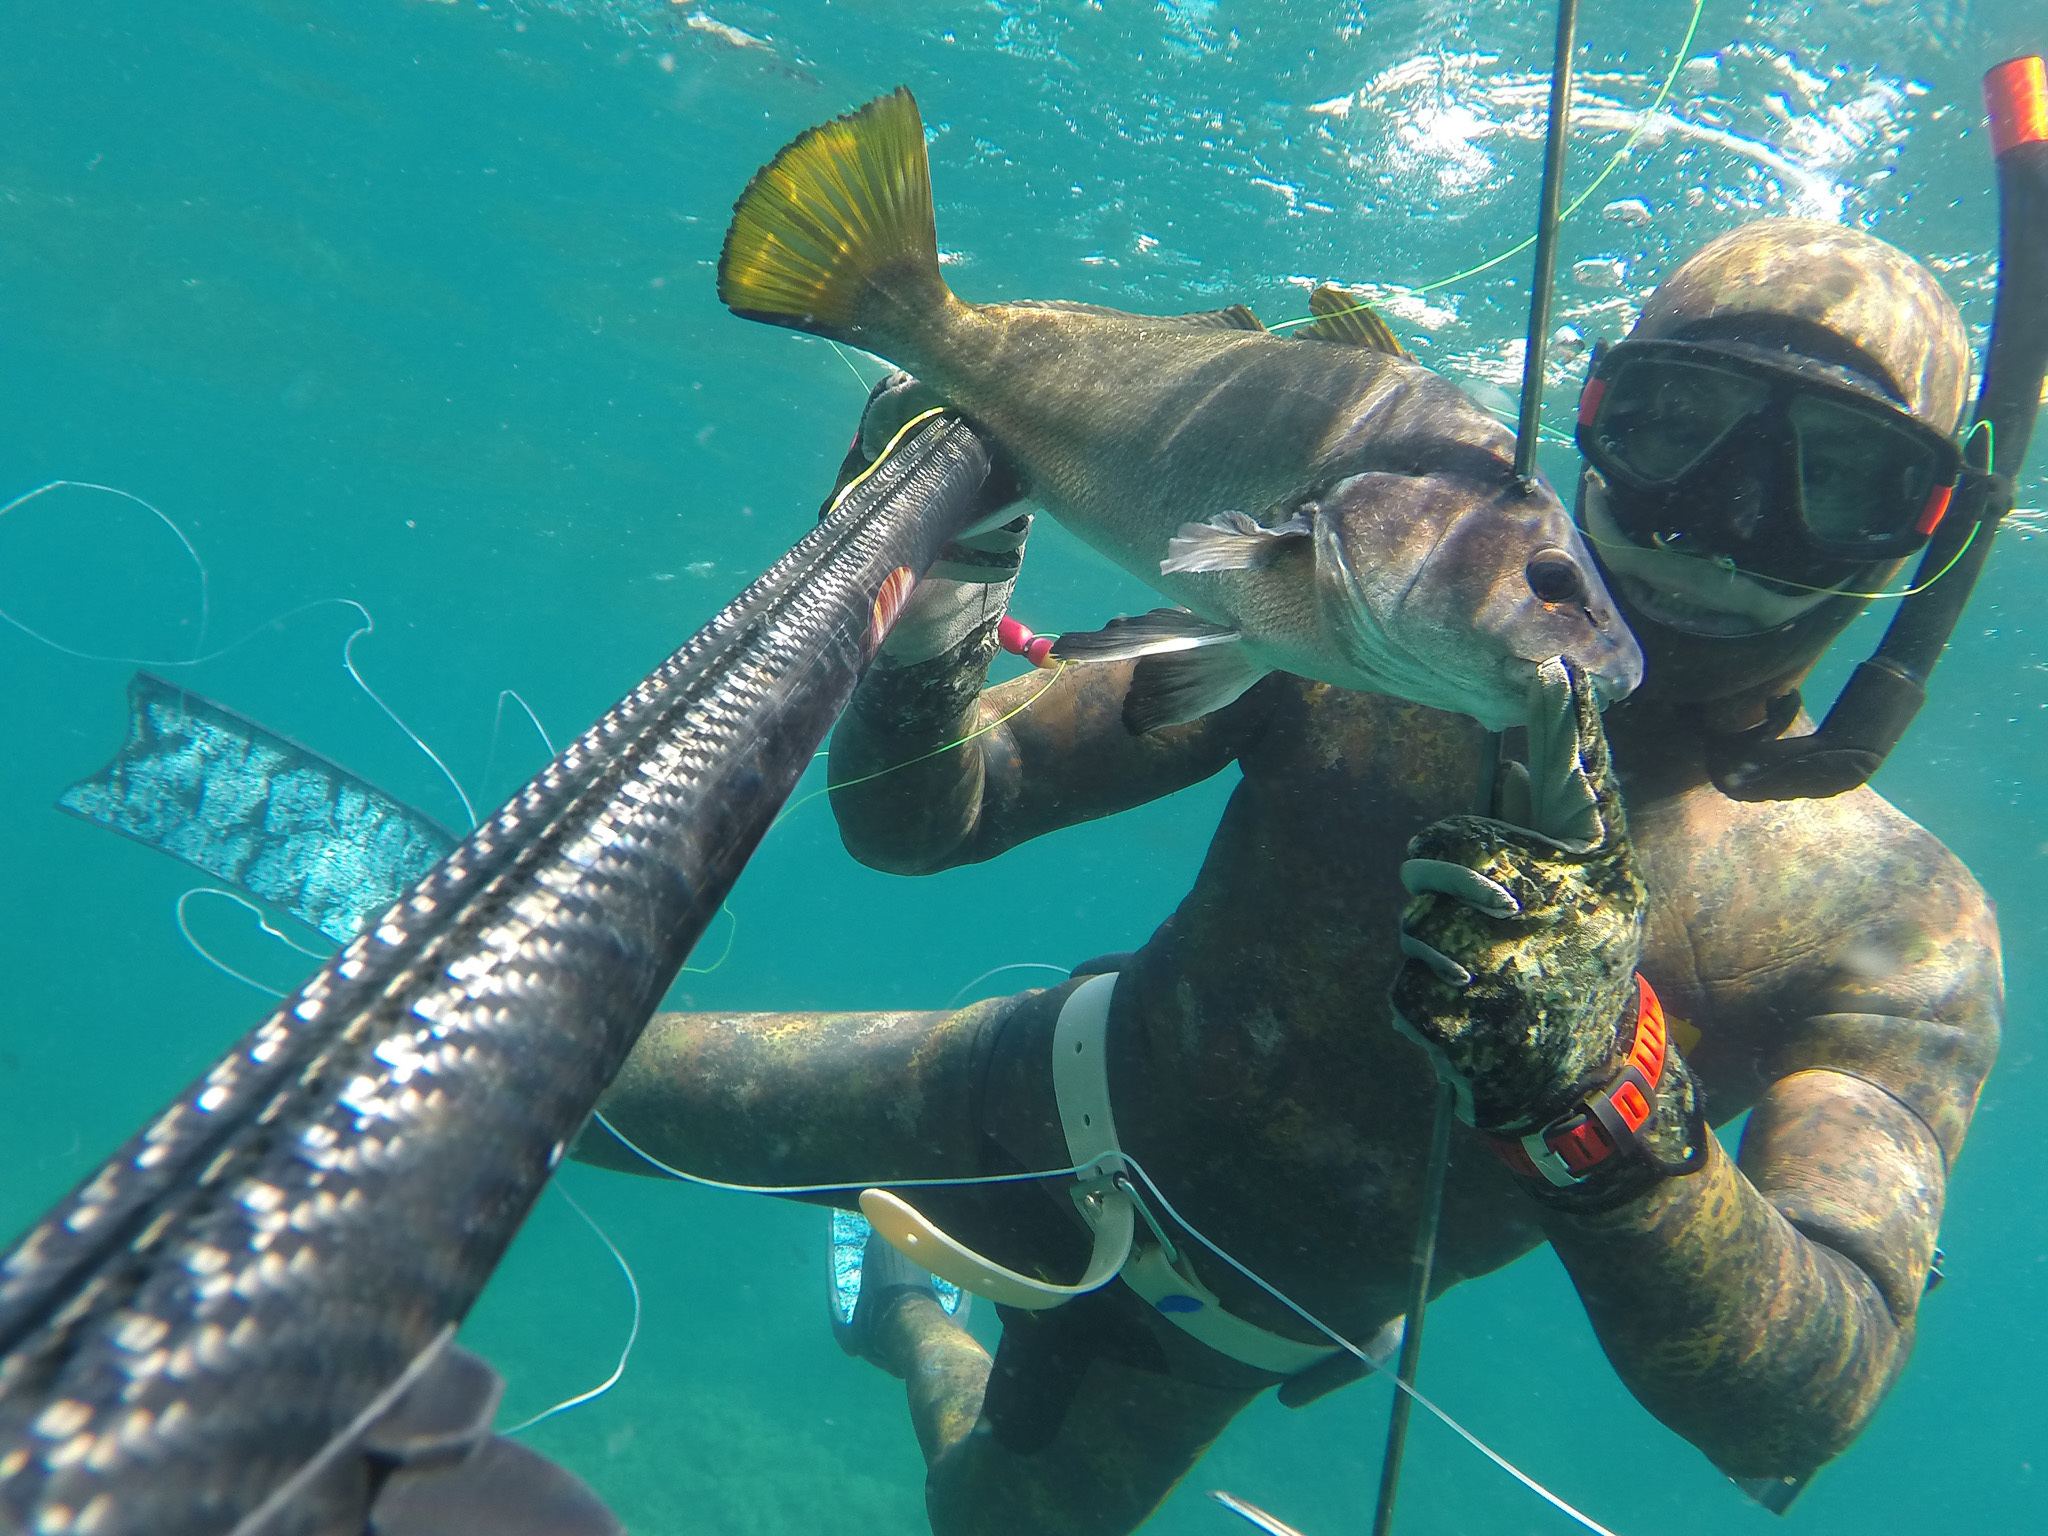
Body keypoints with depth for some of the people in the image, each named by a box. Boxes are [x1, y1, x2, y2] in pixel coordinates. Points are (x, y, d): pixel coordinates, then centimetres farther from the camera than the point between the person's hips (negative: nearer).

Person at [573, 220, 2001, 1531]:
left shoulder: (1900, 921, -21)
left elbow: (1795, 1414, -32)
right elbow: (917, 822, -15)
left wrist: (1597, 1085, -49)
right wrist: (923, 617, -37)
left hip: (1219, 1327, 0)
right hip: (1058, 1088, 1)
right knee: (587, 1083, 10)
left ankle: (909, 1317, 58)